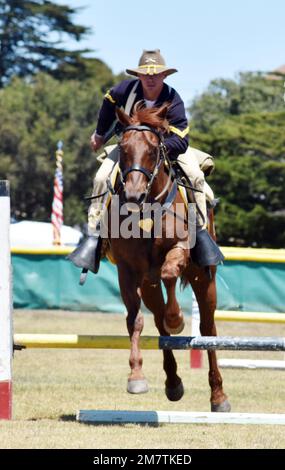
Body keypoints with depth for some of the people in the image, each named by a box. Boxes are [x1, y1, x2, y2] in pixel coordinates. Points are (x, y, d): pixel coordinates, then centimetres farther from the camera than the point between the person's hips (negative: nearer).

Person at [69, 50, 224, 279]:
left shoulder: (173, 102, -27)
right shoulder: (125, 90, -19)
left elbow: (180, 140, -33)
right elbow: (108, 104, 6)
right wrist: (100, 134, 19)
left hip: (167, 147, -2)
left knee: (195, 175, -26)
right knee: (101, 177, -20)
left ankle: (201, 231, -14)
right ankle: (94, 237, -16)